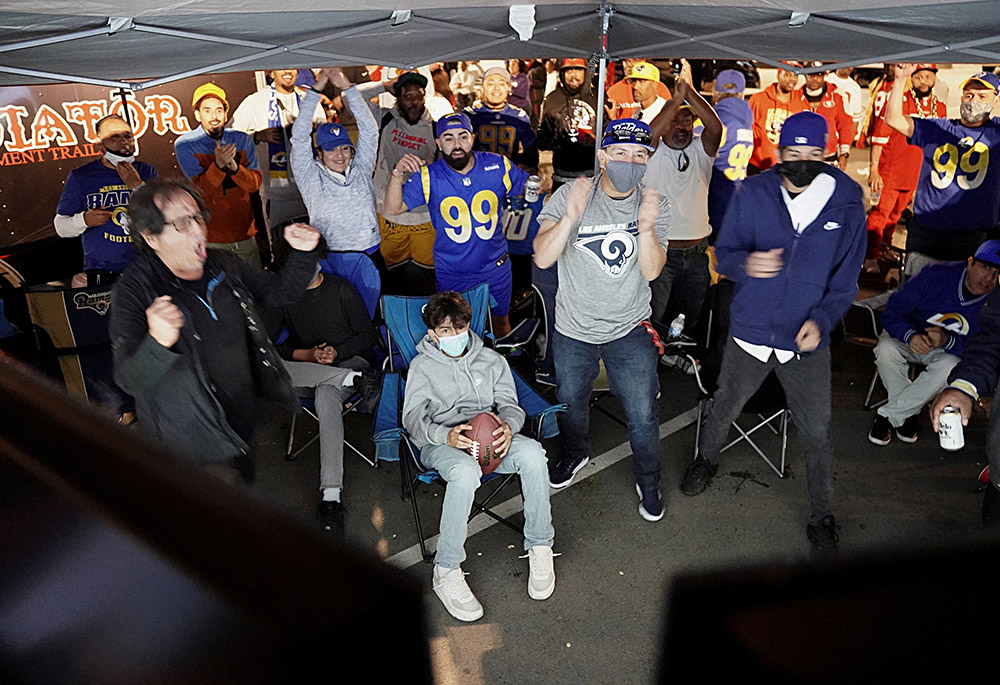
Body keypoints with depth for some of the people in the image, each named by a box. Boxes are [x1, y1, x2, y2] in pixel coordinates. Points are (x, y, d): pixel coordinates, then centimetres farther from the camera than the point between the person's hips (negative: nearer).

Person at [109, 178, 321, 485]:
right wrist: (157, 343, -48)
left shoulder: (223, 265, -1)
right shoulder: (136, 290, -19)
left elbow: (280, 290, 12)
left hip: (242, 422, 6)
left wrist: (303, 253, -6)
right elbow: (129, 379, -27)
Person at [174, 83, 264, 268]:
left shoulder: (242, 140, 3)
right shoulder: (184, 145, -6)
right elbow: (204, 188, -15)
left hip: (245, 233, 3)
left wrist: (233, 166, -23)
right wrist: (219, 165, -32)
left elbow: (255, 184, -4)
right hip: (212, 238, -3)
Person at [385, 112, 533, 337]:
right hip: (452, 274, -1)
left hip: (495, 267, 1)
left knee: (501, 321, 22)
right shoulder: (428, 177, -11)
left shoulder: (498, 166, -9)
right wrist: (397, 174, -29)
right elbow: (392, 208, -12)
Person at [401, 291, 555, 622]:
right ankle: (446, 571, -26)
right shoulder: (422, 367, 11)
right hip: (441, 445, -2)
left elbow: (510, 404, 13)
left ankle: (539, 546, -14)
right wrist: (446, 435, -21)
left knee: (532, 452, -32)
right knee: (466, 471, -40)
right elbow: (414, 419, 2)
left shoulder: (492, 360, 19)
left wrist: (508, 426, -14)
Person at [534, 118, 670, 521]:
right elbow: (542, 258, -22)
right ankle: (576, 453, 52)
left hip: (630, 331, 0)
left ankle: (648, 481, 32)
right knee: (571, 402, 21)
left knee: (642, 416, 4)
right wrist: (570, 217, -37)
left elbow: (651, 271, -15)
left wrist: (646, 227, -32)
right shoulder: (569, 196, -12)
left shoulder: (654, 205, -7)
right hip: (573, 329, 0)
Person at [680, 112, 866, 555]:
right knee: (724, 408, 19)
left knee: (817, 432, 8)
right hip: (750, 330, 0)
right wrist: (746, 264, -28)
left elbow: (846, 277, 2)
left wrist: (821, 319, -15)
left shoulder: (846, 204, -5)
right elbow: (724, 252, -3)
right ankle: (706, 459, 50)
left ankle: (821, 515, 30)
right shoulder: (753, 194, -6)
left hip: (807, 339, 0)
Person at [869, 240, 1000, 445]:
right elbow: (892, 311, -20)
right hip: (908, 336, -1)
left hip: (951, 349, 1)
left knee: (950, 366, -35)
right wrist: (910, 336, -42)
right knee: (886, 350, -35)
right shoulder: (935, 275, -23)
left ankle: (889, 415, -19)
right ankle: (909, 413, -11)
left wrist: (947, 341, -38)